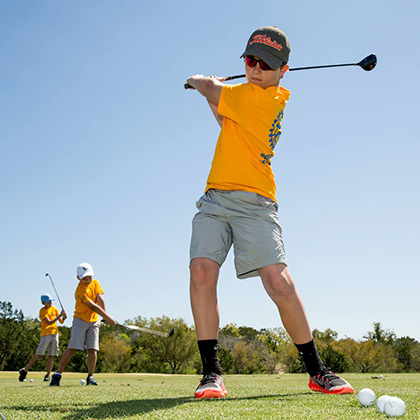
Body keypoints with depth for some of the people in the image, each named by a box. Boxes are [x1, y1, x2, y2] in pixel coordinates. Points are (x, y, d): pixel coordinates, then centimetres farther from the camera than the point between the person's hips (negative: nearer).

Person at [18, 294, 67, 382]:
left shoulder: (54, 309, 11)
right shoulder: (42, 311, -4)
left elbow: (61, 322, 11)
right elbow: (49, 322, -15)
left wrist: (64, 317, -10)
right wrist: (59, 315, -20)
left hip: (54, 333, 5)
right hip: (46, 334, -4)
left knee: (51, 355, 0)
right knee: (38, 354, -9)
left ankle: (48, 374, 1)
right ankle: (24, 370, 1)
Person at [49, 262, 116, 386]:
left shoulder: (95, 283, 3)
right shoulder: (80, 291, -18)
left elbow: (100, 300, -4)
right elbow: (93, 306, -20)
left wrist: (105, 317, -16)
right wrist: (108, 318, -19)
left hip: (94, 321, 5)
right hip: (80, 320, -5)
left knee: (92, 349, -5)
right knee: (72, 348, -13)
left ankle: (90, 377, -1)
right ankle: (57, 375, -9)